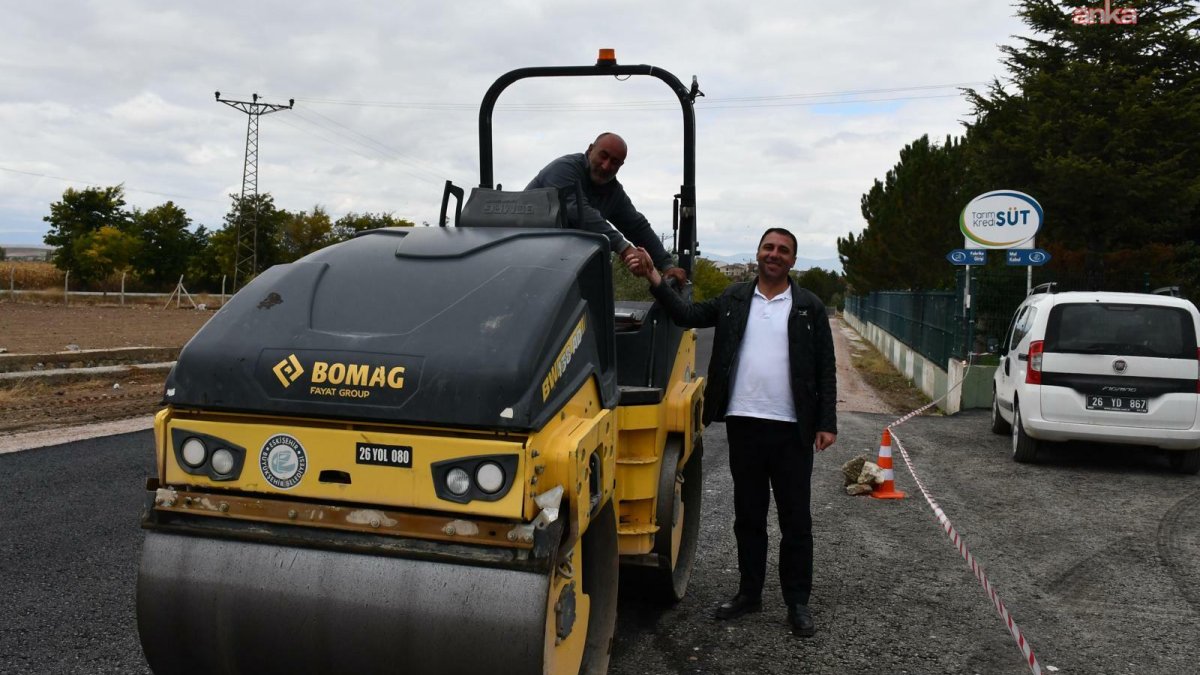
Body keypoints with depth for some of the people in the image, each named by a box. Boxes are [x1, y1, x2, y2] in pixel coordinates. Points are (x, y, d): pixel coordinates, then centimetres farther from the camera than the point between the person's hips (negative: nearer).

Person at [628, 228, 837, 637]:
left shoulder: (810, 307, 2)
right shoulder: (734, 299, 8)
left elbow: (825, 369, 1)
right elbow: (687, 315, 1)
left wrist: (827, 423, -6)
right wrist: (654, 280, -12)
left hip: (792, 429, -2)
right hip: (743, 423, 2)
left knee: (795, 519, 6)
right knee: (748, 515, 13)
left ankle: (798, 602, 18)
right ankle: (749, 592, 27)